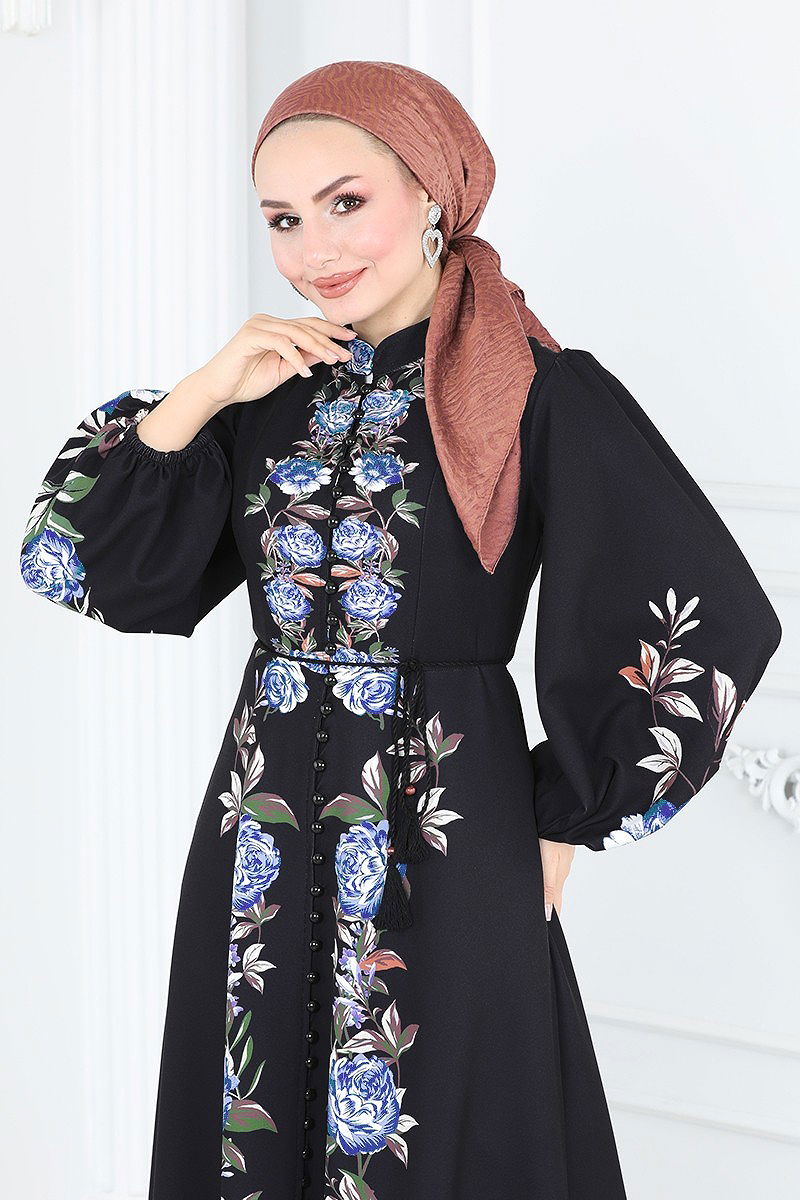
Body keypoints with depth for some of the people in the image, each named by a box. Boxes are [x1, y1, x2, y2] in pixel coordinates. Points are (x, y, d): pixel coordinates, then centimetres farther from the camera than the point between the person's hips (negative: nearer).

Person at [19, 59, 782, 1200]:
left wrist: (563, 823, -5)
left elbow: (719, 624, -11)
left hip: (449, 849, -5)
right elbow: (81, 564, 3)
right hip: (261, 839, 5)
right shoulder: (272, 388, 7)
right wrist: (199, 398, -8)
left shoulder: (543, 396, -9)